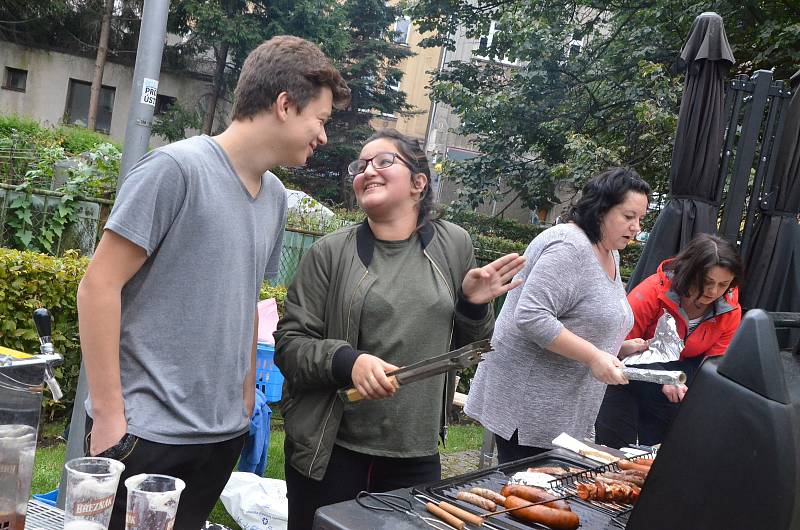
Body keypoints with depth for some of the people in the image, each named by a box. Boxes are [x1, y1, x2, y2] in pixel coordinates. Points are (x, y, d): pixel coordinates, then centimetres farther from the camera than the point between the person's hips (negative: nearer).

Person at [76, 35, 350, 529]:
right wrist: (108, 414, -14)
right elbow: (100, 285, -13)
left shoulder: (275, 197, 8)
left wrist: (246, 397, 14)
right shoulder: (177, 168, -13)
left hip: (224, 434, 6)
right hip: (146, 431, -6)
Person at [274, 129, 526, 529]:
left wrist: (474, 305, -6)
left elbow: (466, 347, 13)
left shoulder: (453, 245, 3)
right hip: (329, 450, -2)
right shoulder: (331, 252, -4)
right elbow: (289, 344, -4)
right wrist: (347, 361, -21)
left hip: (417, 454, 2)